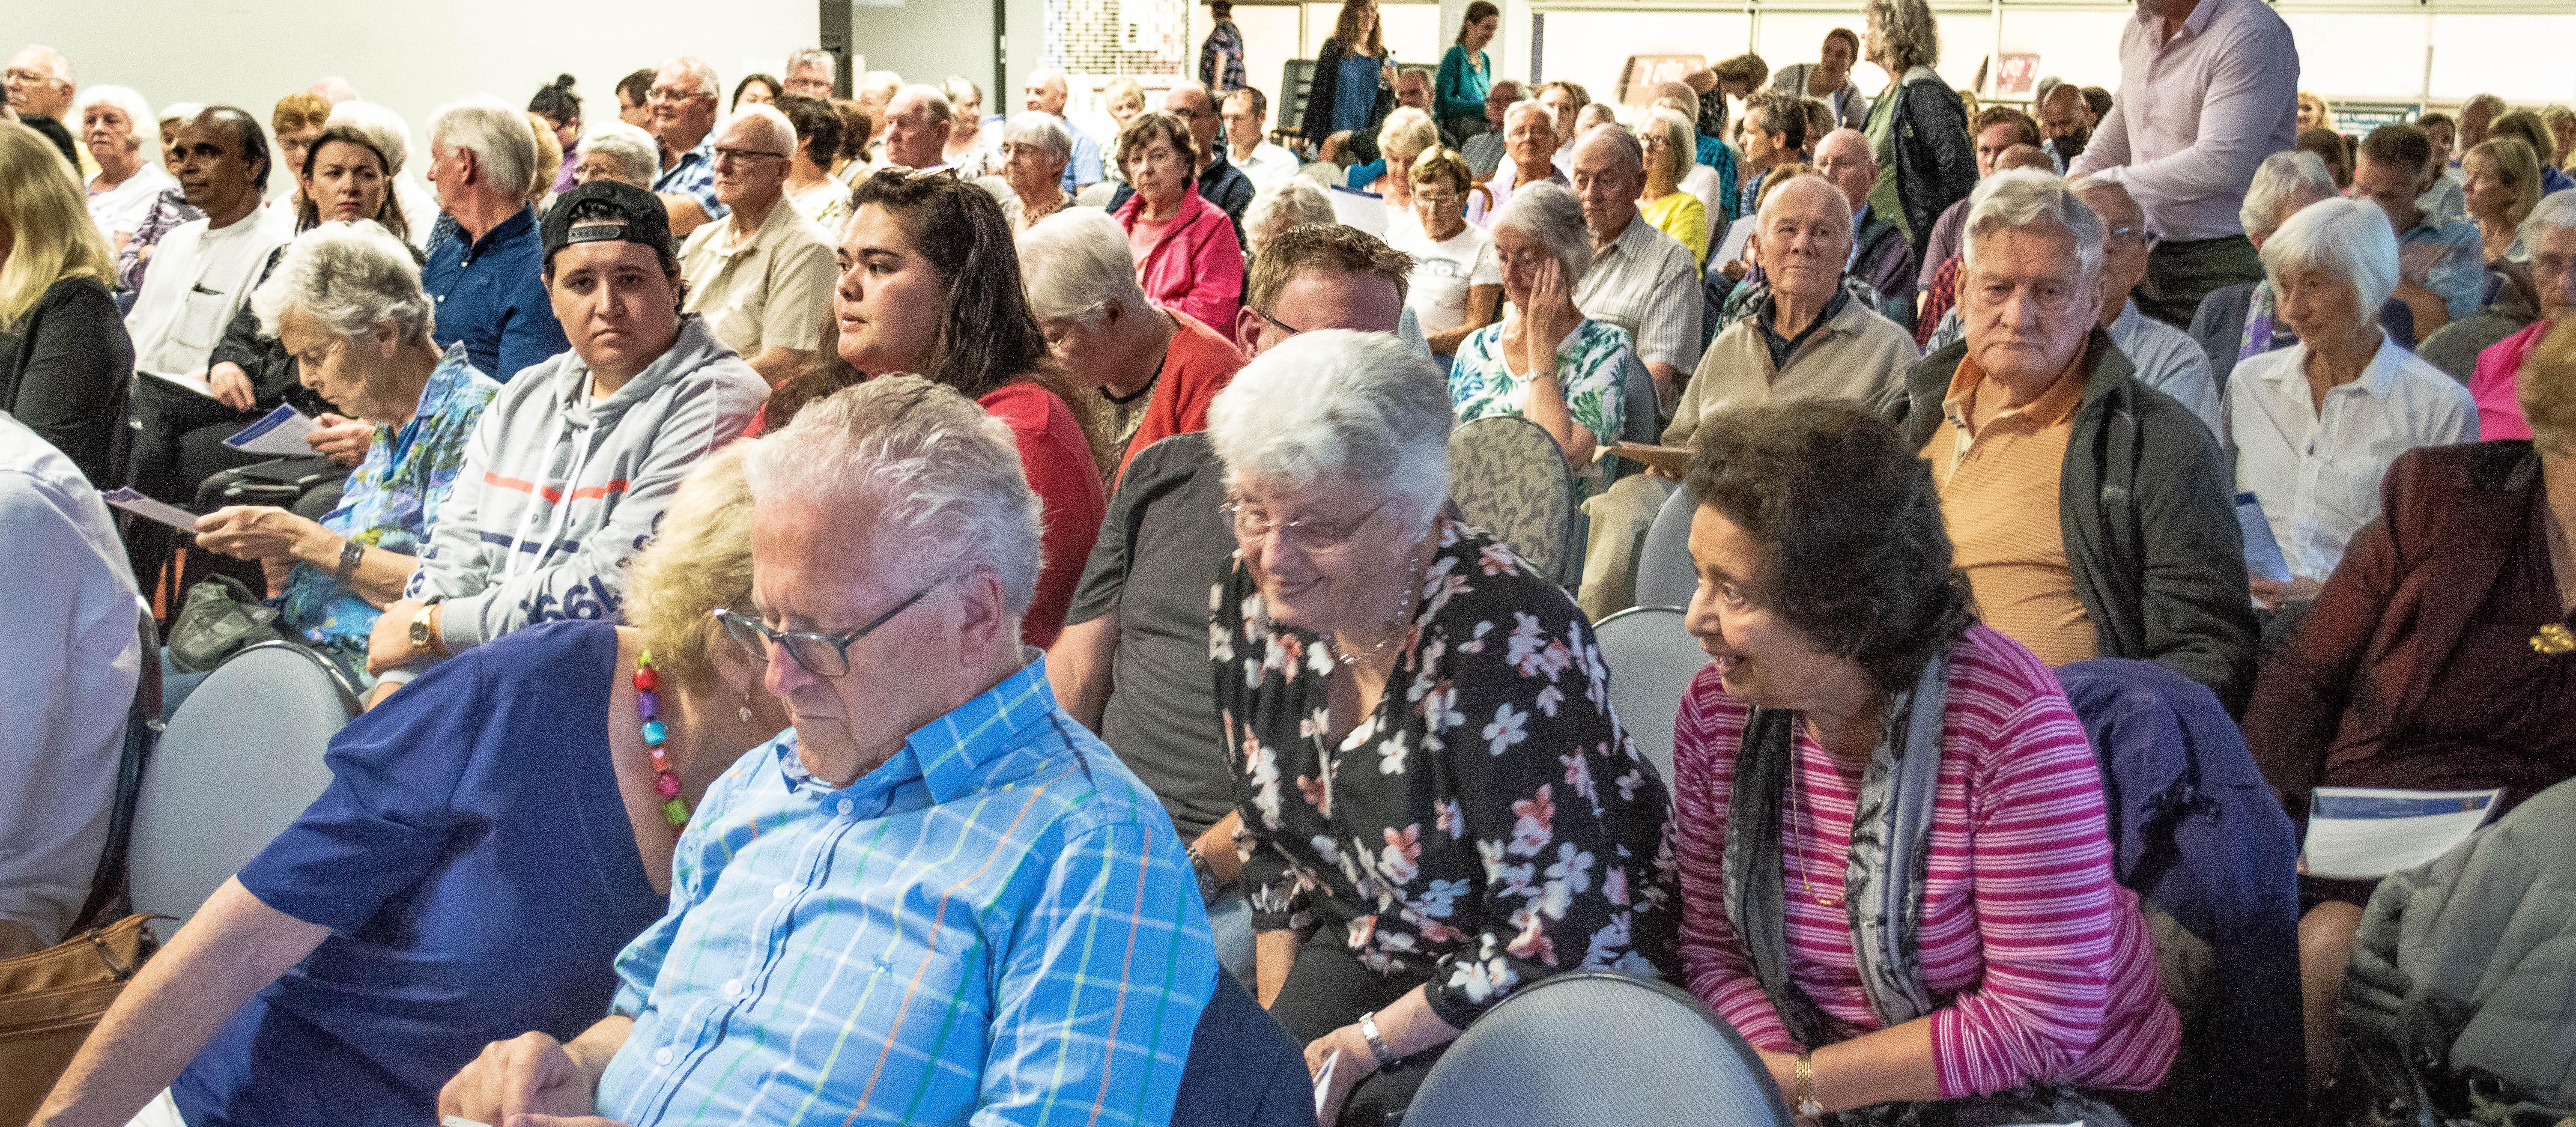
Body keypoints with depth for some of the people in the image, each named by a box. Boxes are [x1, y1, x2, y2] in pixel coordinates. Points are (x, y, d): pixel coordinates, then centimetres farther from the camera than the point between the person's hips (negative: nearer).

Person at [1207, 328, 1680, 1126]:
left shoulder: (1504, 643, -28)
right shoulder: (1253, 599, -7)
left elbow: (1560, 934, -25)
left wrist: (1360, 1047, -18)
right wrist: (1276, 1018, 2)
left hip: (1563, 989, -6)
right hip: (1372, 949, 6)